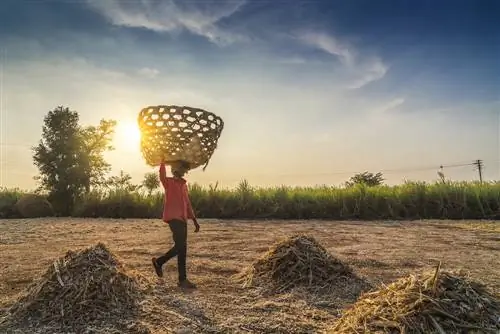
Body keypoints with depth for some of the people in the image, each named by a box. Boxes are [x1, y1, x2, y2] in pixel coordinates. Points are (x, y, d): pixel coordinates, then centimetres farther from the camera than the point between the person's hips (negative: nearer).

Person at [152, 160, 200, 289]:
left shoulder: (184, 185, 21)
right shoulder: (168, 182, 0)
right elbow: (162, 175, -25)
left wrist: (194, 220, 20)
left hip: (182, 219, 8)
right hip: (173, 218, -8)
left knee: (180, 247, 10)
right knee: (182, 247, -14)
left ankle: (159, 262, 27)